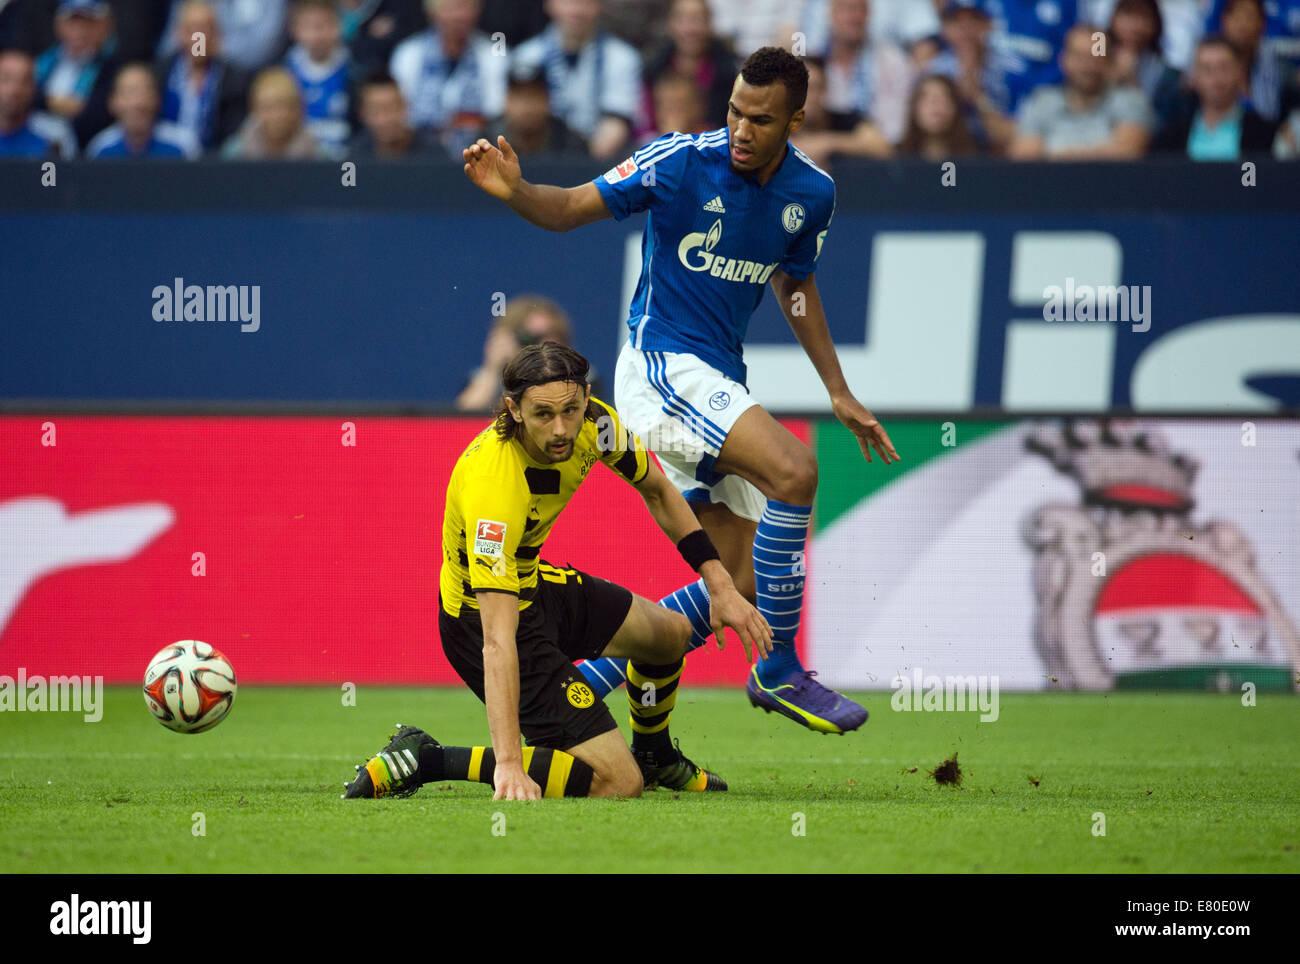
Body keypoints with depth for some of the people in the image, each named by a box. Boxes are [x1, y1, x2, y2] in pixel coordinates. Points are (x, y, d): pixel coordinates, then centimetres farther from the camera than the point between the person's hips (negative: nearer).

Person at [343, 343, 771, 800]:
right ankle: (424, 760, -8)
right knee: (617, 783, -14)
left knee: (671, 633, 24)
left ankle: (654, 756, 54)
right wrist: (508, 763, -48)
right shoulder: (492, 484, -39)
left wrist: (719, 583, 0)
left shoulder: (593, 422, -17)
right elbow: (498, 640, -43)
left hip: (531, 580, 8)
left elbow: (656, 491, 6)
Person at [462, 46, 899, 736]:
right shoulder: (681, 162, -14)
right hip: (662, 363, -8)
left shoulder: (810, 193, 2)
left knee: (742, 581, 4)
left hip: (717, 382, 8)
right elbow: (570, 208, -9)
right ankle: (779, 672, -14)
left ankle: (579, 685, 11)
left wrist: (838, 393, 19)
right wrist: (514, 190, -30)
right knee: (793, 469, -27)